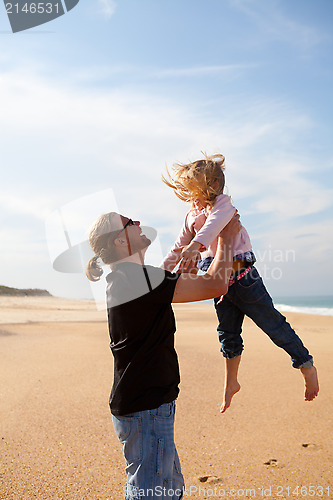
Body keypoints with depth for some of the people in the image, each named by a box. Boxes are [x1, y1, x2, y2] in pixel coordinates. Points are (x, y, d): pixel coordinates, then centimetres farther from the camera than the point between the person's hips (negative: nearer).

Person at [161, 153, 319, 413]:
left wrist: (196, 244, -50)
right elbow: (178, 249, 17)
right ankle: (231, 382, 27)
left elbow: (216, 221, -33)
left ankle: (307, 365, 14)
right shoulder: (192, 216, 11)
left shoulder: (222, 202, -9)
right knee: (227, 332, 13)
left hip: (242, 275, -6)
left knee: (273, 323, -1)